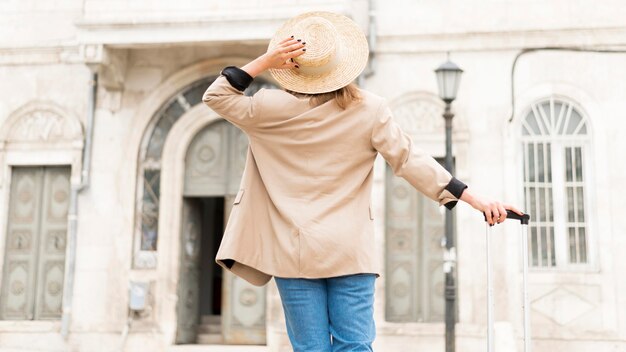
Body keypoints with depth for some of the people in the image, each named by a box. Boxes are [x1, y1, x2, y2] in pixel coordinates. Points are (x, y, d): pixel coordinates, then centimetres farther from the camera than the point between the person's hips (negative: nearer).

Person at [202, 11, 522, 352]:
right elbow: (410, 161, -5)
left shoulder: (277, 109, -6)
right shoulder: (369, 110, -4)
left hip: (294, 251, 0)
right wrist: (476, 199, -2)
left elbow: (216, 97, 5)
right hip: (350, 250, 1)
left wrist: (263, 62, -3)